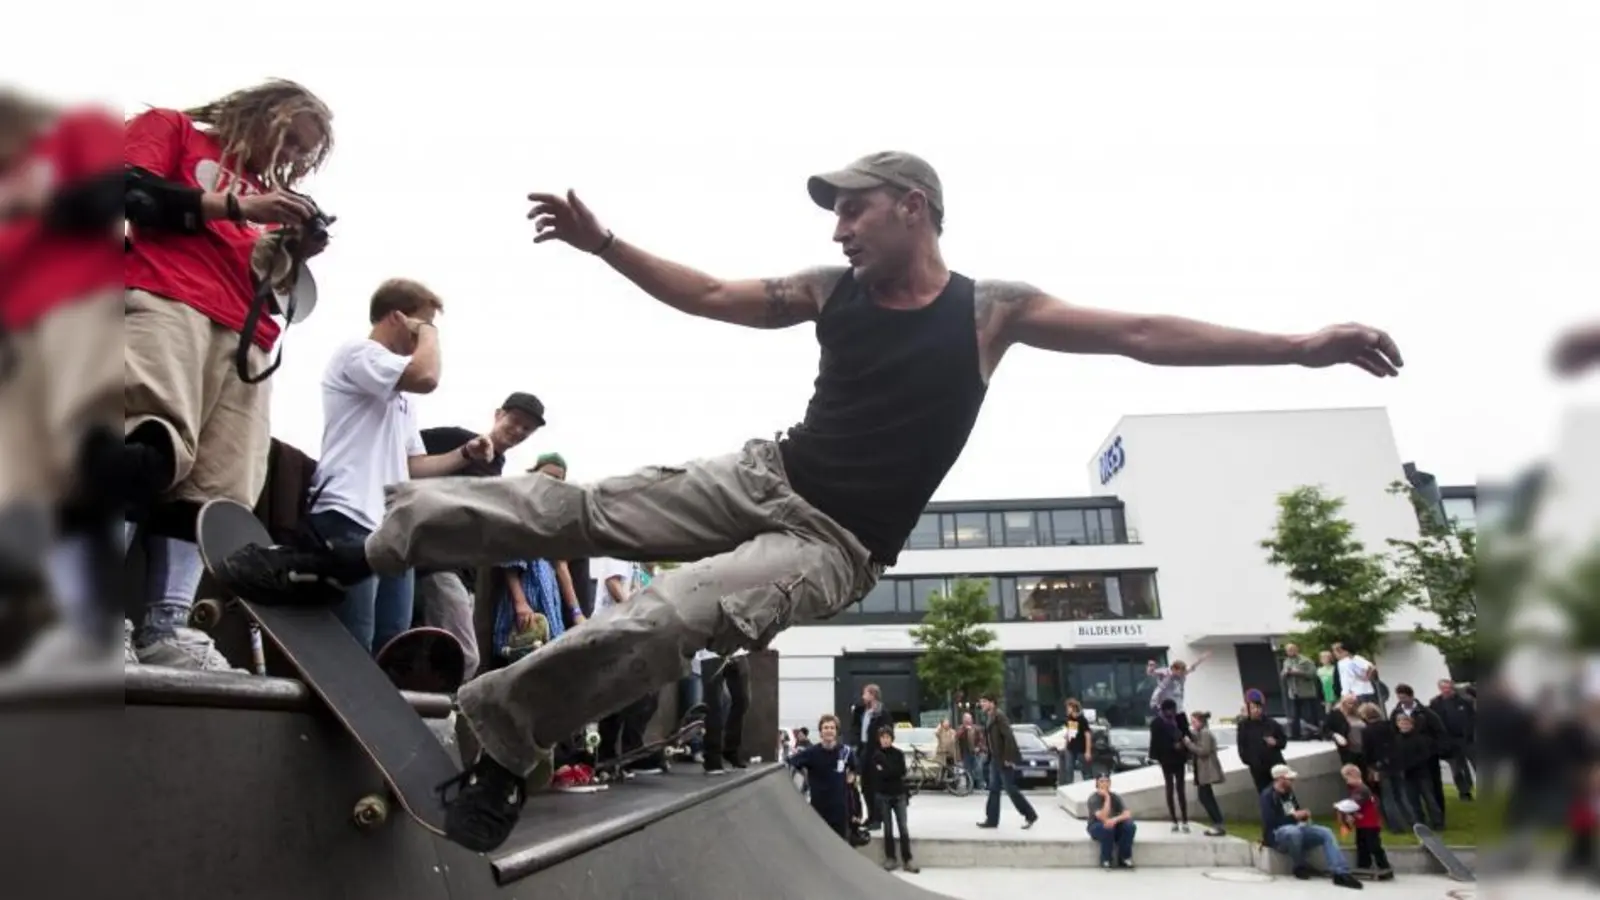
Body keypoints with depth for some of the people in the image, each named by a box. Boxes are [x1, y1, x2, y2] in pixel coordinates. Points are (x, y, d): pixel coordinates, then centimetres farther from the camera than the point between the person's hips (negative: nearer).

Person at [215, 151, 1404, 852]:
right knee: (571, 511, -7)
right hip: (763, 479, 5)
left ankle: (499, 739, -6)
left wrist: (1304, 346, -12)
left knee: (652, 625, -27)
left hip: (834, 546, -4)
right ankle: (358, 553, 6)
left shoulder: (992, 309, -5)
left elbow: (1147, 335, -8)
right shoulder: (830, 292, 6)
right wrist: (600, 242, 8)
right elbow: (708, 295, 12)